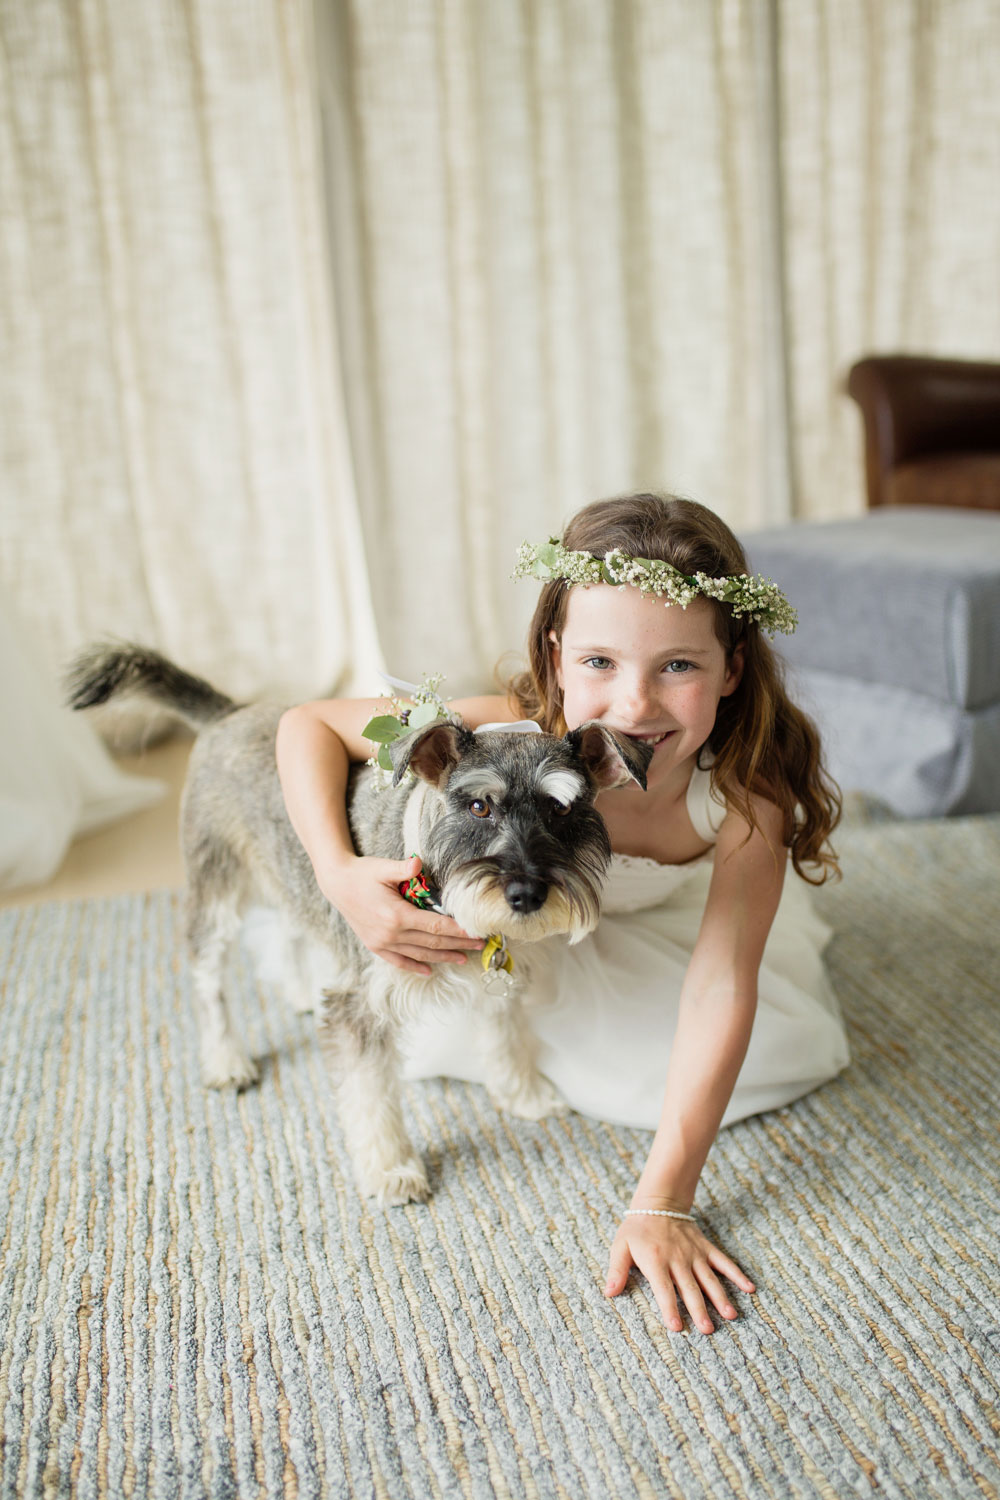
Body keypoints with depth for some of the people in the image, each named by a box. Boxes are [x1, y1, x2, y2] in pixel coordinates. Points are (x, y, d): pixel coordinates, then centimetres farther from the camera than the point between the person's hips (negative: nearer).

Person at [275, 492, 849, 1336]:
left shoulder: (747, 784, -39)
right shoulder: (513, 736, -41)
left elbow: (721, 988, -39)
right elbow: (307, 725, -30)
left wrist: (662, 1204, -42)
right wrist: (341, 877, -47)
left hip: (670, 906, 1)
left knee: (779, 1053, -11)